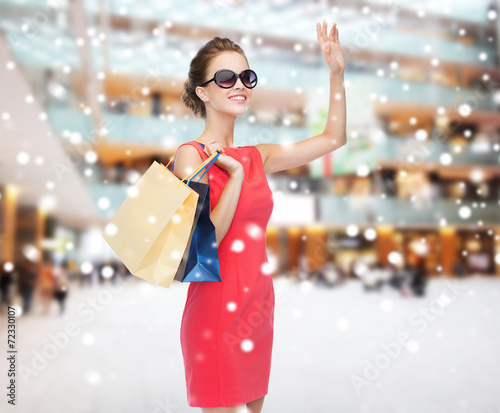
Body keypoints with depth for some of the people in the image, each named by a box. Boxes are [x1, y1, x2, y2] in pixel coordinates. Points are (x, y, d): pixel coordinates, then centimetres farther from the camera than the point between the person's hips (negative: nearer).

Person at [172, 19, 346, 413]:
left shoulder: (256, 157, 8)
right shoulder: (191, 155, -9)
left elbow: (334, 138, 15)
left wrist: (337, 73, 9)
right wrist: (236, 175, -15)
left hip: (258, 309, 6)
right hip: (216, 311, -6)